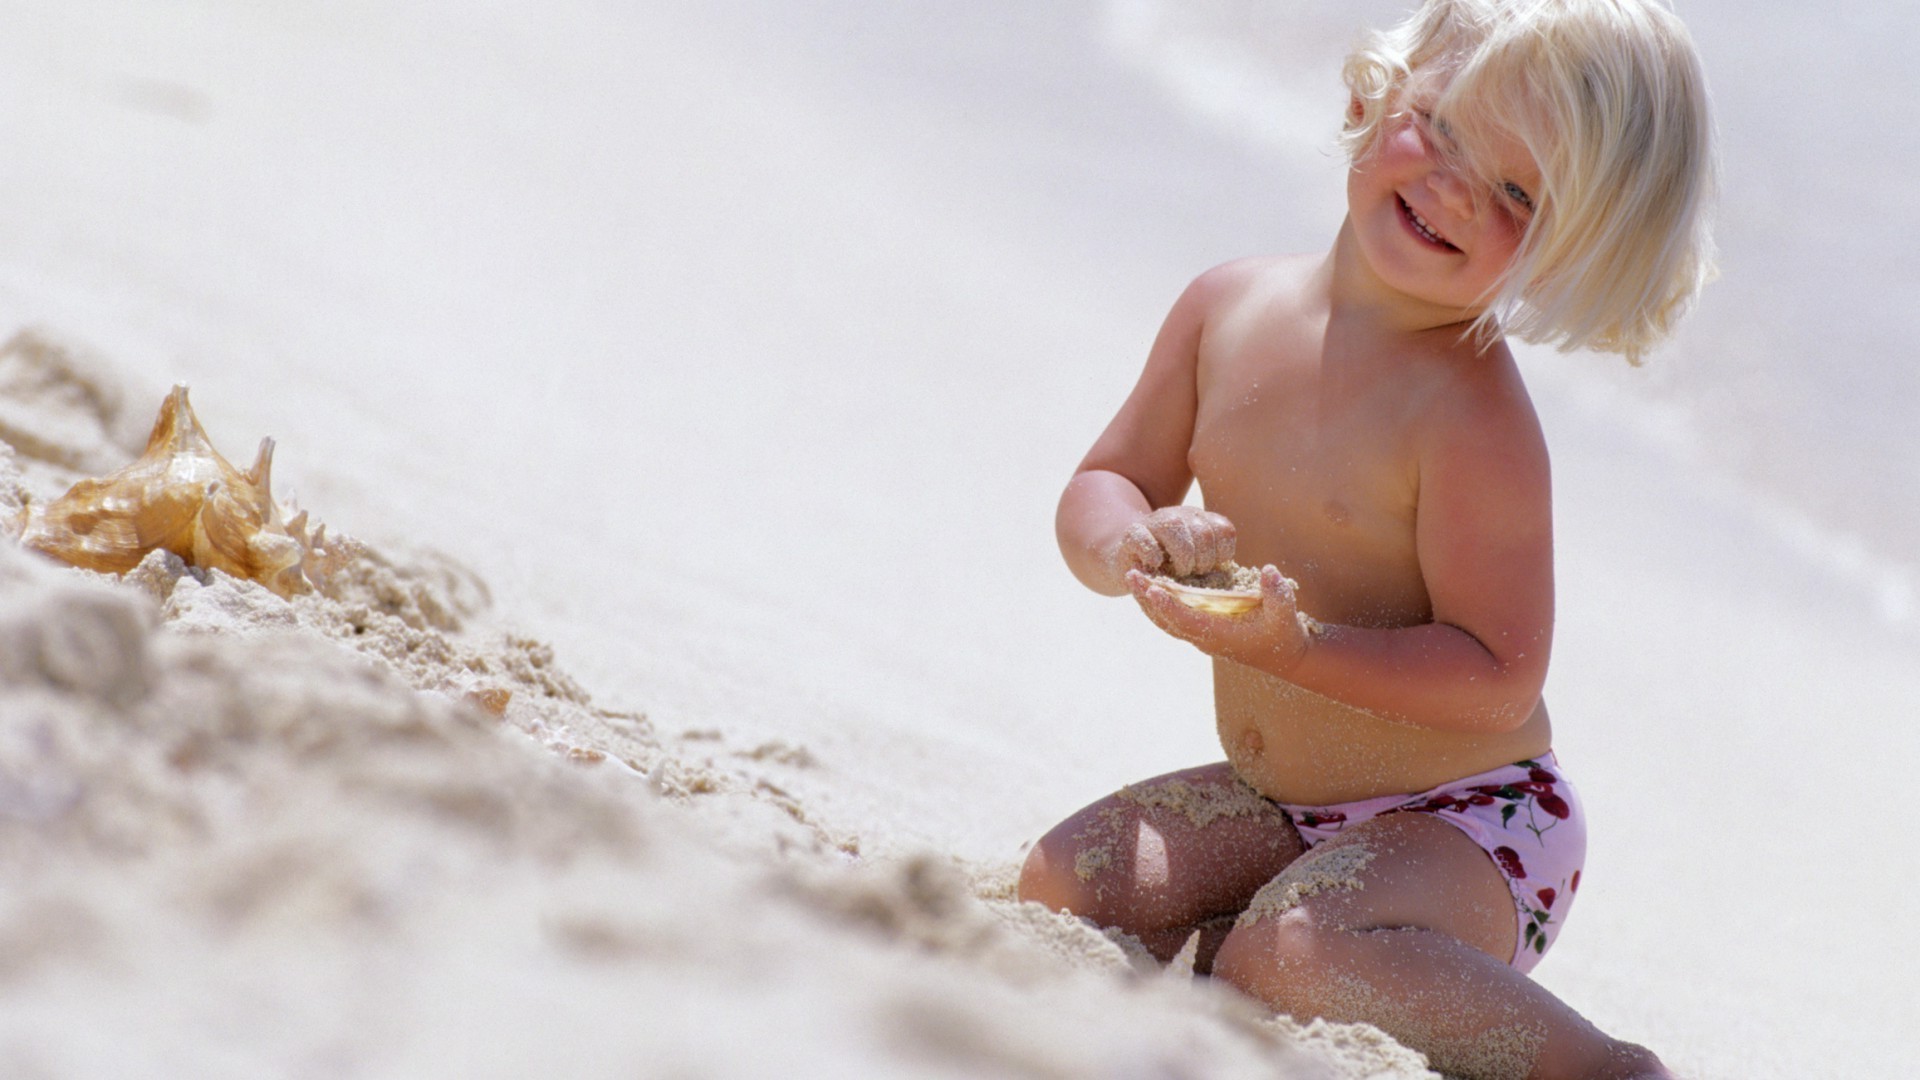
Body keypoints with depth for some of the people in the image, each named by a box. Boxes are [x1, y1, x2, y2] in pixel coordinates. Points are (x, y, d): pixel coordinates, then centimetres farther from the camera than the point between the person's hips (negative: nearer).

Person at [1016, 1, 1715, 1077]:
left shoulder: (1475, 415, -23)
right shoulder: (1232, 307, -2)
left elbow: (1499, 680, -22)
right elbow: (1102, 486, 5)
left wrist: (1298, 650, -33)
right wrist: (1131, 545, -19)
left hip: (1460, 823, -8)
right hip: (1274, 802, 8)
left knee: (1292, 953, -32)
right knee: (1062, 884, -5)